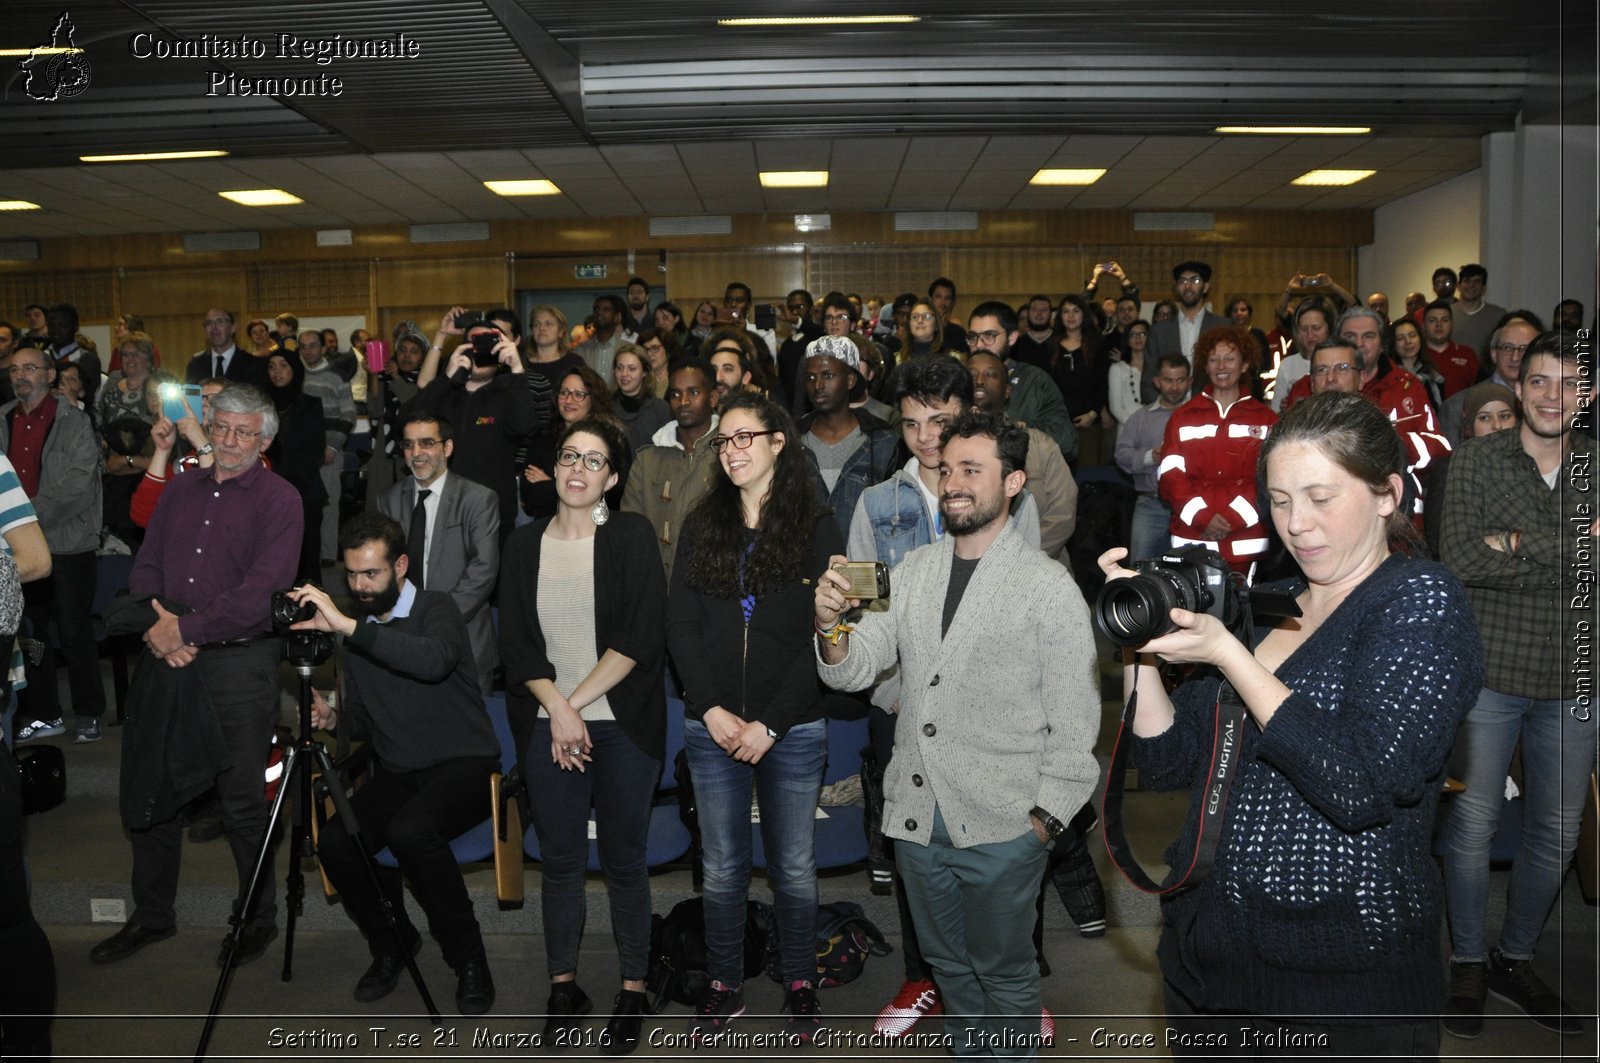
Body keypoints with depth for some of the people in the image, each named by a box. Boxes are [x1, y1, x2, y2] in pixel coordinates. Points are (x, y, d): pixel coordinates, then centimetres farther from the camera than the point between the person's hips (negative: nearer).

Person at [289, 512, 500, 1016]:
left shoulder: (436, 609, -7)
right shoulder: (358, 631, 12)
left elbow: (435, 660, -32)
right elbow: (364, 720, 19)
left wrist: (348, 627, -34)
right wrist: (333, 719, -4)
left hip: (463, 765, -6)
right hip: (398, 772, 6)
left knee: (410, 830, -34)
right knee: (334, 841, -21)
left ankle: (467, 954, -11)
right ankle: (390, 942, 7)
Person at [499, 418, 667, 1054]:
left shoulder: (632, 537, -2)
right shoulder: (525, 544, 7)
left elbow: (640, 638, -9)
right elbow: (515, 642, 2)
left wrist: (578, 700, -10)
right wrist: (557, 708, -10)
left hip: (622, 724, -2)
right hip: (546, 723, 2)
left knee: (623, 859, 5)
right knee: (559, 859, 8)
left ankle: (633, 989, 20)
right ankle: (563, 986, 24)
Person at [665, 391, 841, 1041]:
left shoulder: (816, 527, -3)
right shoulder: (702, 525, 7)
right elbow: (681, 625, 3)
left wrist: (770, 723, -12)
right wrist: (711, 709, -9)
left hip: (792, 730, -2)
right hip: (713, 727, 2)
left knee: (793, 867, 9)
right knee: (722, 867, 10)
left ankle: (799, 984, 28)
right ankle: (725, 986, 27)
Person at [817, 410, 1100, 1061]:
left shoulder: (1048, 586, -9)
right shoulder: (913, 572, 6)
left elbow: (1073, 720, -7)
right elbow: (854, 670, 0)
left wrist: (1046, 818, -10)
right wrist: (832, 625, -20)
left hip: (1002, 827, -5)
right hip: (917, 813, 5)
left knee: (1004, 972, 13)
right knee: (947, 961, 22)